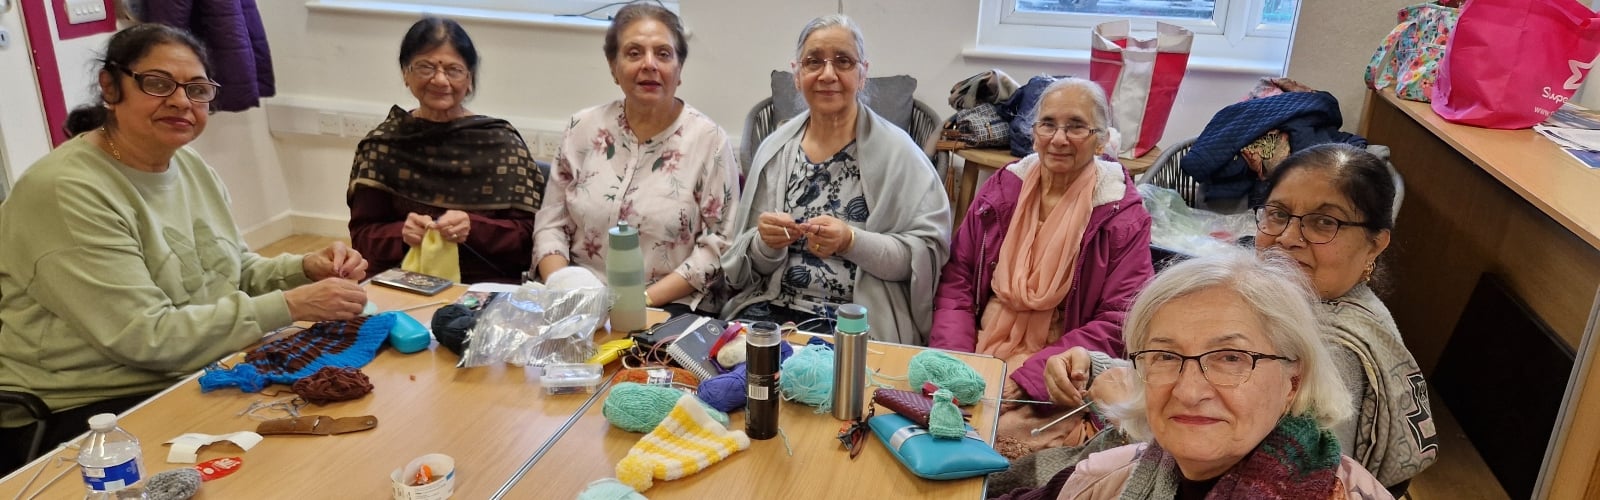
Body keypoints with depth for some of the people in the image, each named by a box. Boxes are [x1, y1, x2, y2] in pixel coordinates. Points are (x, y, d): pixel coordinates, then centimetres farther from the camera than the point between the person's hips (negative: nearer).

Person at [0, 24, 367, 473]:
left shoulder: (192, 167, 5)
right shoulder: (67, 192, -20)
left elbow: (234, 271, 14)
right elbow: (146, 337, -24)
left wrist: (305, 269, -7)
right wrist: (289, 306, -26)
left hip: (193, 379, 8)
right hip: (80, 413, -7)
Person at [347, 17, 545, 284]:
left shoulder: (501, 141, 1)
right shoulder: (381, 144, 6)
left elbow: (528, 236, -1)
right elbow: (363, 237, 5)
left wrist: (473, 228, -18)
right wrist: (402, 233, -15)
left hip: (488, 287, -1)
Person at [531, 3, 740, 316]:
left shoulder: (708, 140, -3)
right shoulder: (583, 129, 7)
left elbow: (720, 242, -5)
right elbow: (551, 225, 10)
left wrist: (645, 298, -13)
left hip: (668, 309, -2)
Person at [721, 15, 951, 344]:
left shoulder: (896, 150, -4)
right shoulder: (774, 148, 7)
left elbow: (930, 250, -8)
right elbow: (752, 263, 9)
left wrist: (852, 242, -21)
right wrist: (766, 244, -13)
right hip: (770, 311, 4)